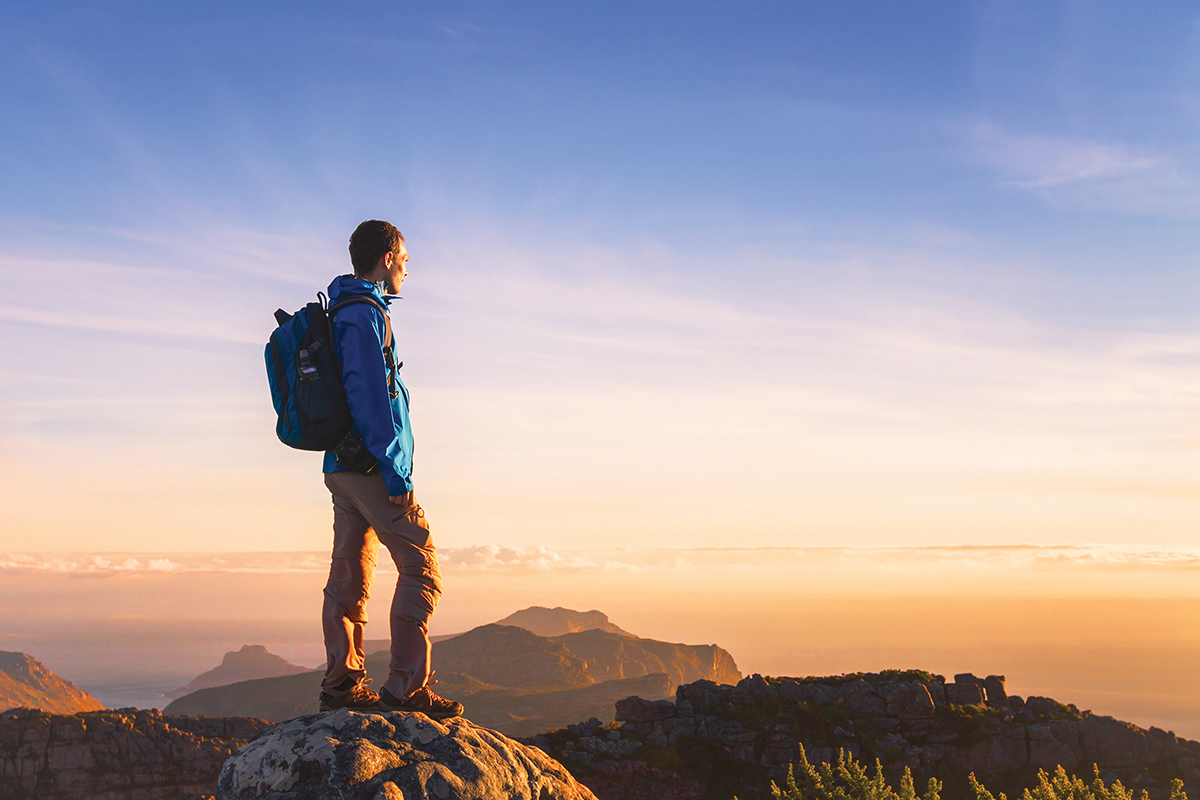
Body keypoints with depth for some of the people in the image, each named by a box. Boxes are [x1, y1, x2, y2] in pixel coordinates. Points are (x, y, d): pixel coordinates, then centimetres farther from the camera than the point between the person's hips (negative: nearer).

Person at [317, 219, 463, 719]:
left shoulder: (340, 314, 19)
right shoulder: (364, 314, -12)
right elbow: (371, 397, -19)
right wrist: (396, 472, -19)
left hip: (341, 466, 10)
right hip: (368, 465, -10)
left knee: (348, 576, 9)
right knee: (421, 567, -7)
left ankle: (341, 684, 12)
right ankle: (405, 687, -8)